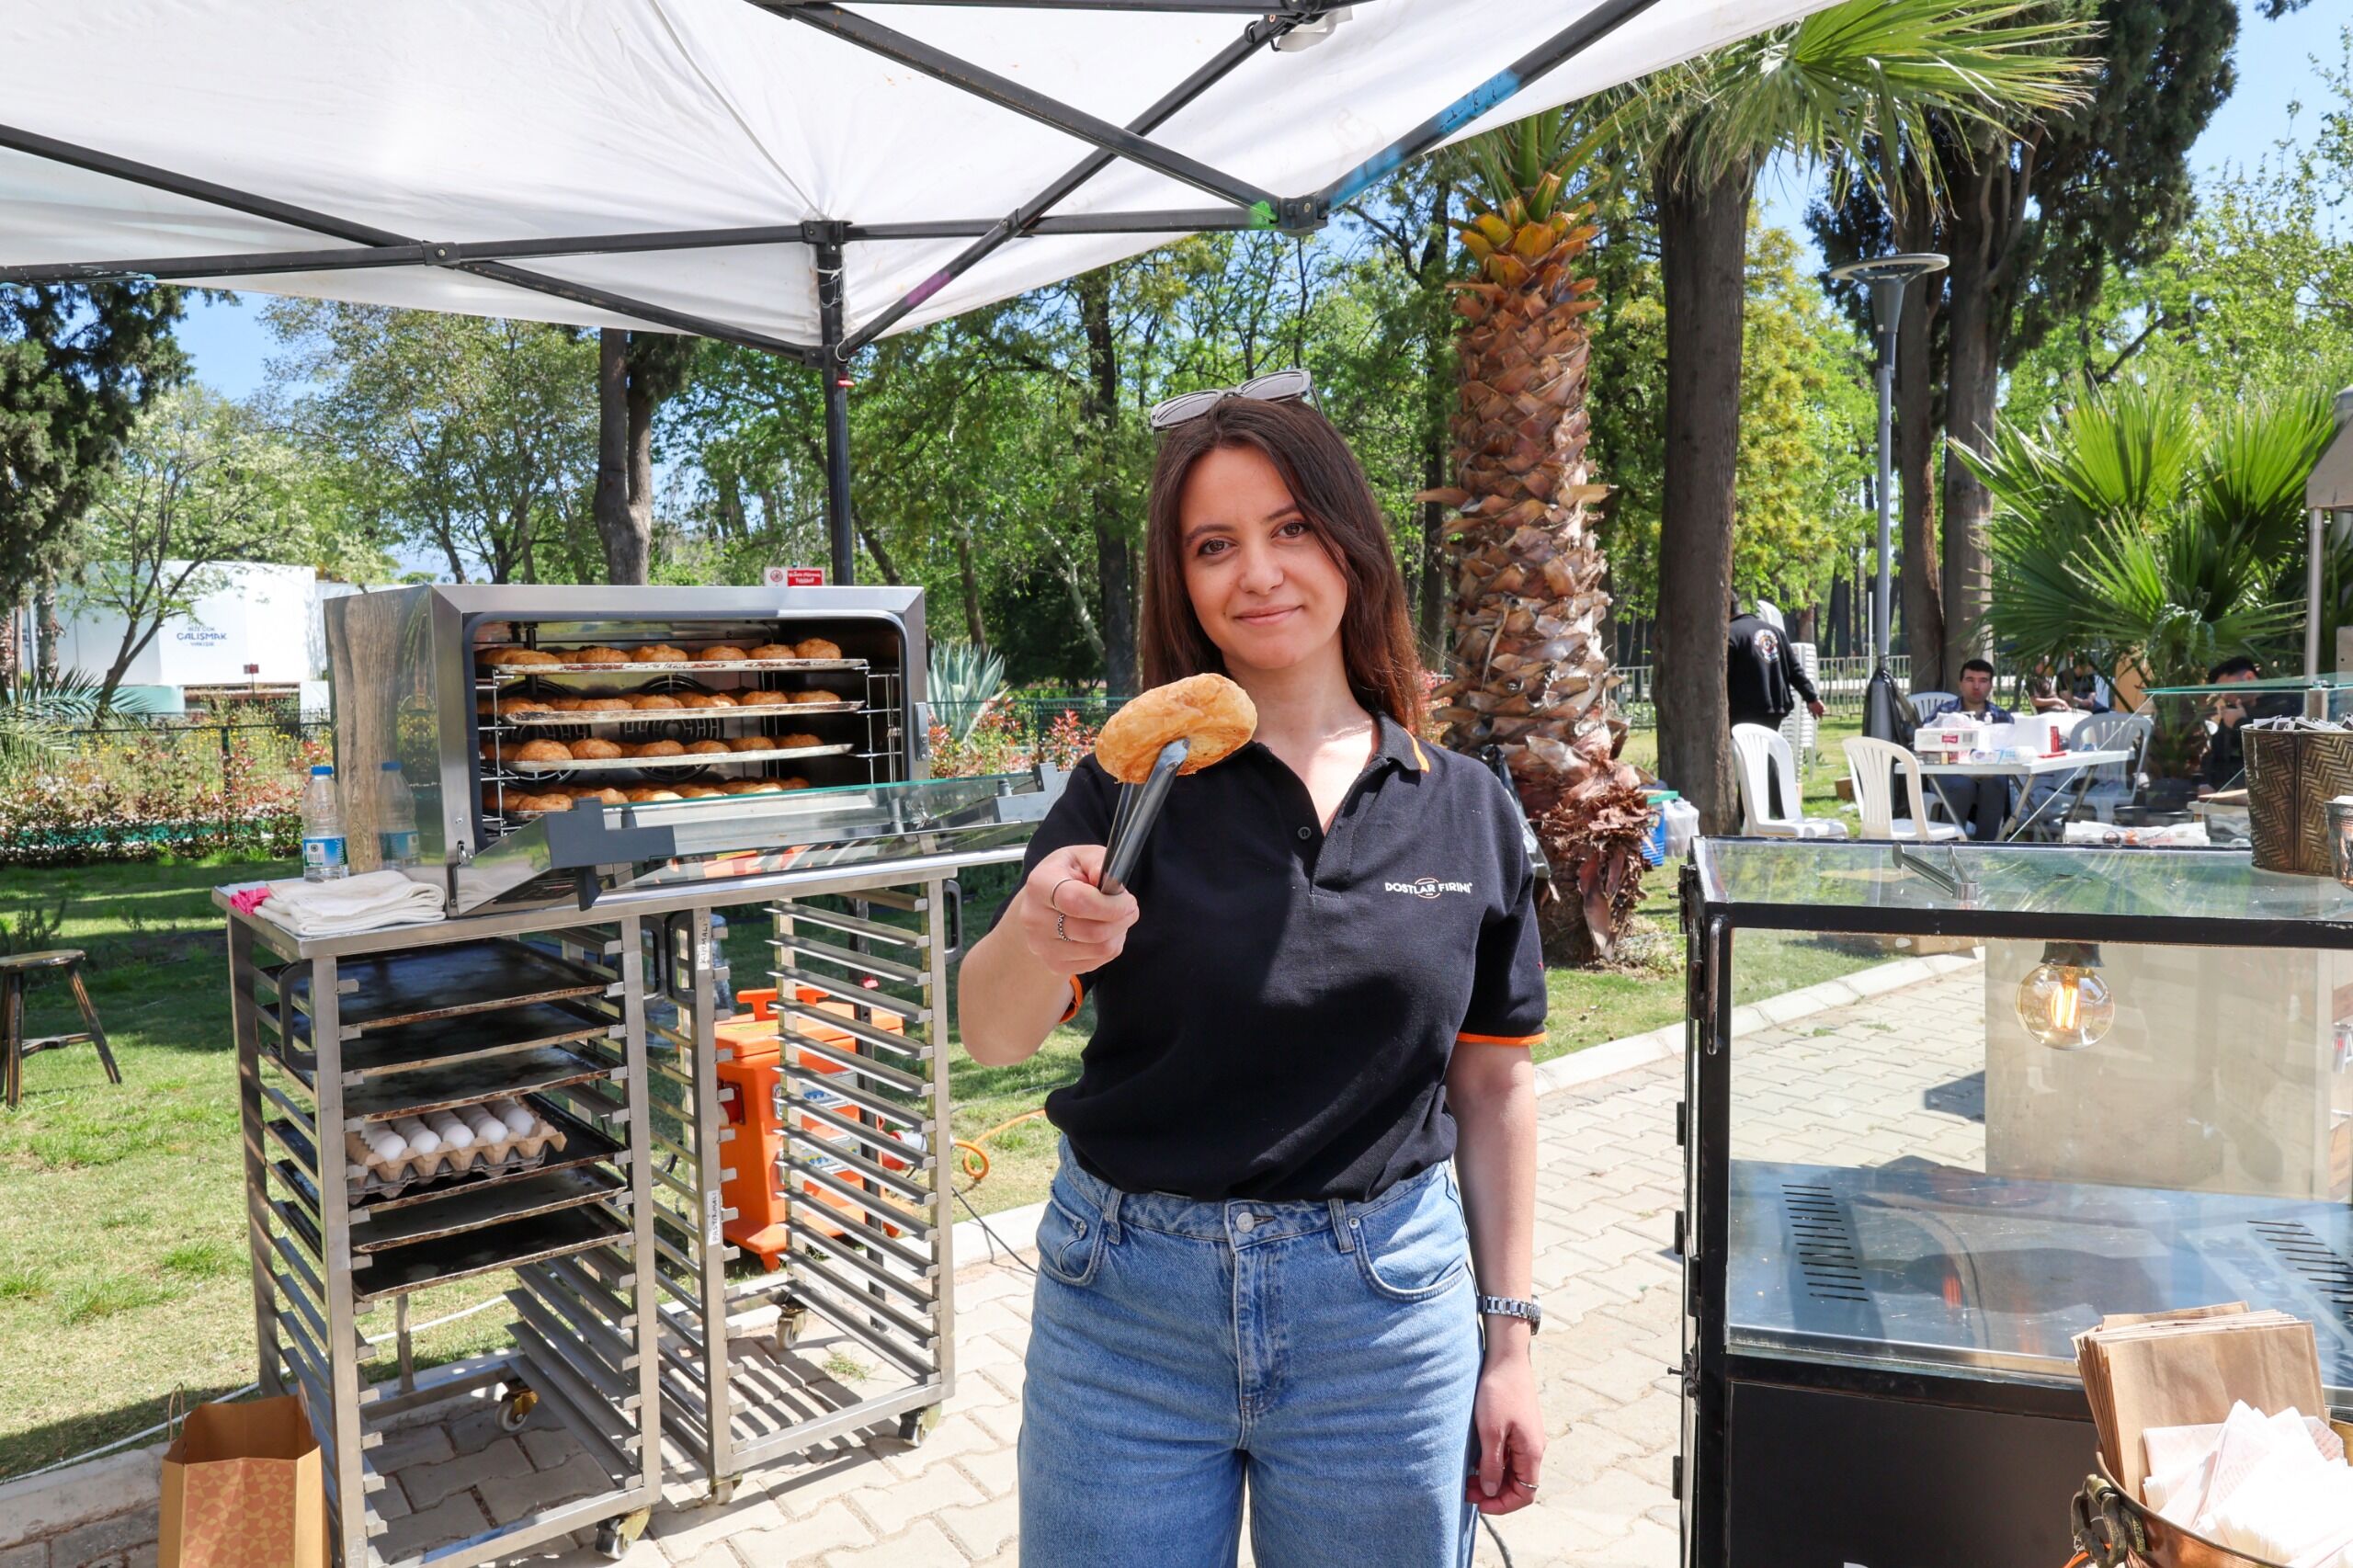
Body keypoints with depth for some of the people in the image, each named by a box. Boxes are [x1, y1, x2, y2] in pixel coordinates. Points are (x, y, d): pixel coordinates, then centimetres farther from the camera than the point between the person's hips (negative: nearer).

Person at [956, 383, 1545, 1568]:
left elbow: (1494, 1083, 5)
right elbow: (991, 1037, -13)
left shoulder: (1468, 813, -1)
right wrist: (1036, 937, -35)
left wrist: (1508, 1338, 5)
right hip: (1125, 1305, 0)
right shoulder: (1130, 787, -5)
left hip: (1382, 1307, 1)